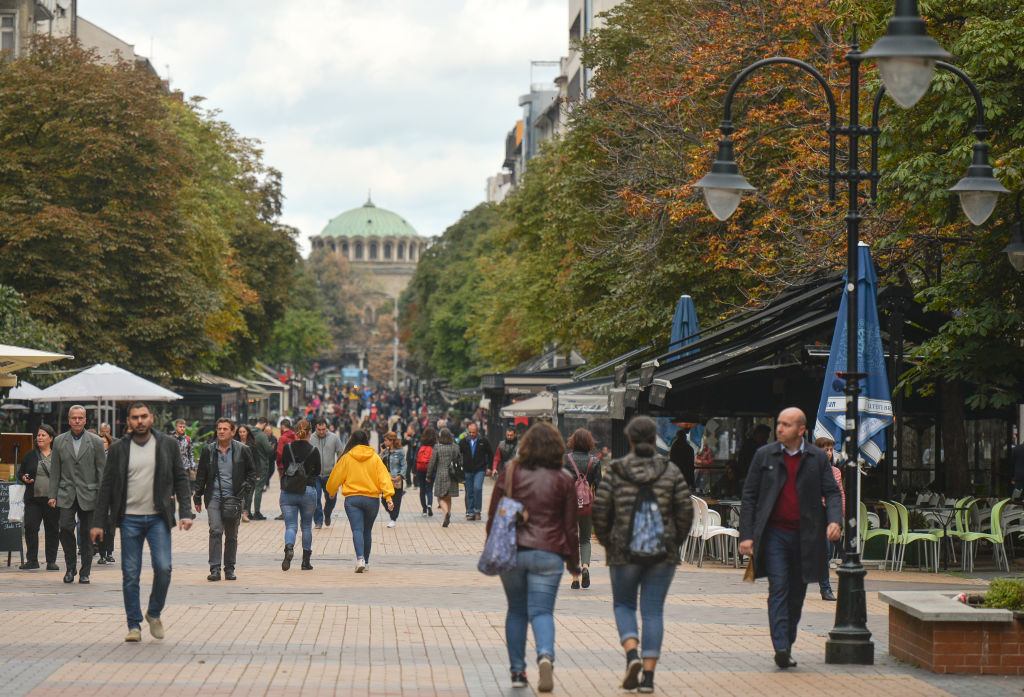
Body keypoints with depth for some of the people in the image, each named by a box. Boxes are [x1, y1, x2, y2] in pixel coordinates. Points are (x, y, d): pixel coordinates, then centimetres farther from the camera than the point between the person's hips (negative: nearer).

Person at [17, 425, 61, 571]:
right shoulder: (30, 456, 10)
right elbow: (20, 472, 17)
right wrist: (24, 478, -6)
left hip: (52, 499, -1)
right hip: (33, 498, 1)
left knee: (52, 530, 3)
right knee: (30, 527, -7)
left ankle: (51, 561, 11)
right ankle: (32, 560, 1)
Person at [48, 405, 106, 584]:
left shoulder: (95, 441, 3)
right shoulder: (59, 441, 8)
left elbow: (102, 470, 2)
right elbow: (55, 471, 9)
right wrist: (52, 495, 3)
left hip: (88, 495, -1)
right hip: (66, 495, 1)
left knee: (86, 533, 2)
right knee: (65, 527, -14)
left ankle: (85, 572, 11)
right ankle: (70, 567, 4)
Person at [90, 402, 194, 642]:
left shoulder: (167, 445, 4)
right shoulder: (118, 449, 4)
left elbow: (180, 479, 7)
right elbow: (107, 486, 7)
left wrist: (185, 513, -3)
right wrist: (99, 522, 4)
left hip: (158, 518, 0)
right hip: (130, 519, 0)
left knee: (163, 568, -11)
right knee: (130, 574, 0)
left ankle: (154, 613, 12)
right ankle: (134, 625, 10)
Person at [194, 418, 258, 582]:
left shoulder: (242, 450, 2)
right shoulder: (209, 450, 6)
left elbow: (252, 471, 11)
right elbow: (201, 476, 12)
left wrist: (245, 487, -4)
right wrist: (197, 498, 11)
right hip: (214, 497, 0)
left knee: (232, 535, 6)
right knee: (215, 531, -14)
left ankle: (229, 569, 16)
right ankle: (214, 569, -14)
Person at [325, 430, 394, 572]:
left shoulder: (347, 458, 1)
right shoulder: (374, 457, 4)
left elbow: (336, 477, 8)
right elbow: (383, 477, -5)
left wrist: (331, 491, 27)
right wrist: (388, 496, -10)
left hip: (352, 499, -2)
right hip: (372, 499, 2)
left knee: (357, 530, -10)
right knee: (367, 531, 16)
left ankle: (360, 559, -31)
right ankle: (366, 562, 26)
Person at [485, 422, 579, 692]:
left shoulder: (510, 475, 2)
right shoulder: (564, 481, 1)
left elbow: (493, 517, 5)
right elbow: (570, 526, 4)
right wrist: (573, 561, 12)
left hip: (512, 552, 1)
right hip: (548, 555, -1)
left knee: (516, 610, 14)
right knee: (541, 611, -1)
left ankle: (517, 670, 15)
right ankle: (545, 656, -29)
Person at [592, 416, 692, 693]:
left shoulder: (615, 471, -3)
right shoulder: (671, 471, 0)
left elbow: (600, 509, -4)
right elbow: (686, 510, -1)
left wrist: (607, 542, 11)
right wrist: (674, 542, 12)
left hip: (624, 550, -1)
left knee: (623, 604, 16)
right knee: (653, 611, 5)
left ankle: (632, 653, -8)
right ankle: (648, 674, 1)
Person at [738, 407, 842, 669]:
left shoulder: (818, 458, 6)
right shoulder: (764, 456, 5)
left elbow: (832, 492, 5)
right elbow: (749, 496, 6)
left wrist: (835, 520, -16)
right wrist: (746, 535, -2)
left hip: (805, 537, 2)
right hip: (774, 533, -2)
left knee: (797, 593, 8)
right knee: (778, 588, -13)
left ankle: (787, 645, 21)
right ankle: (781, 648, -20)